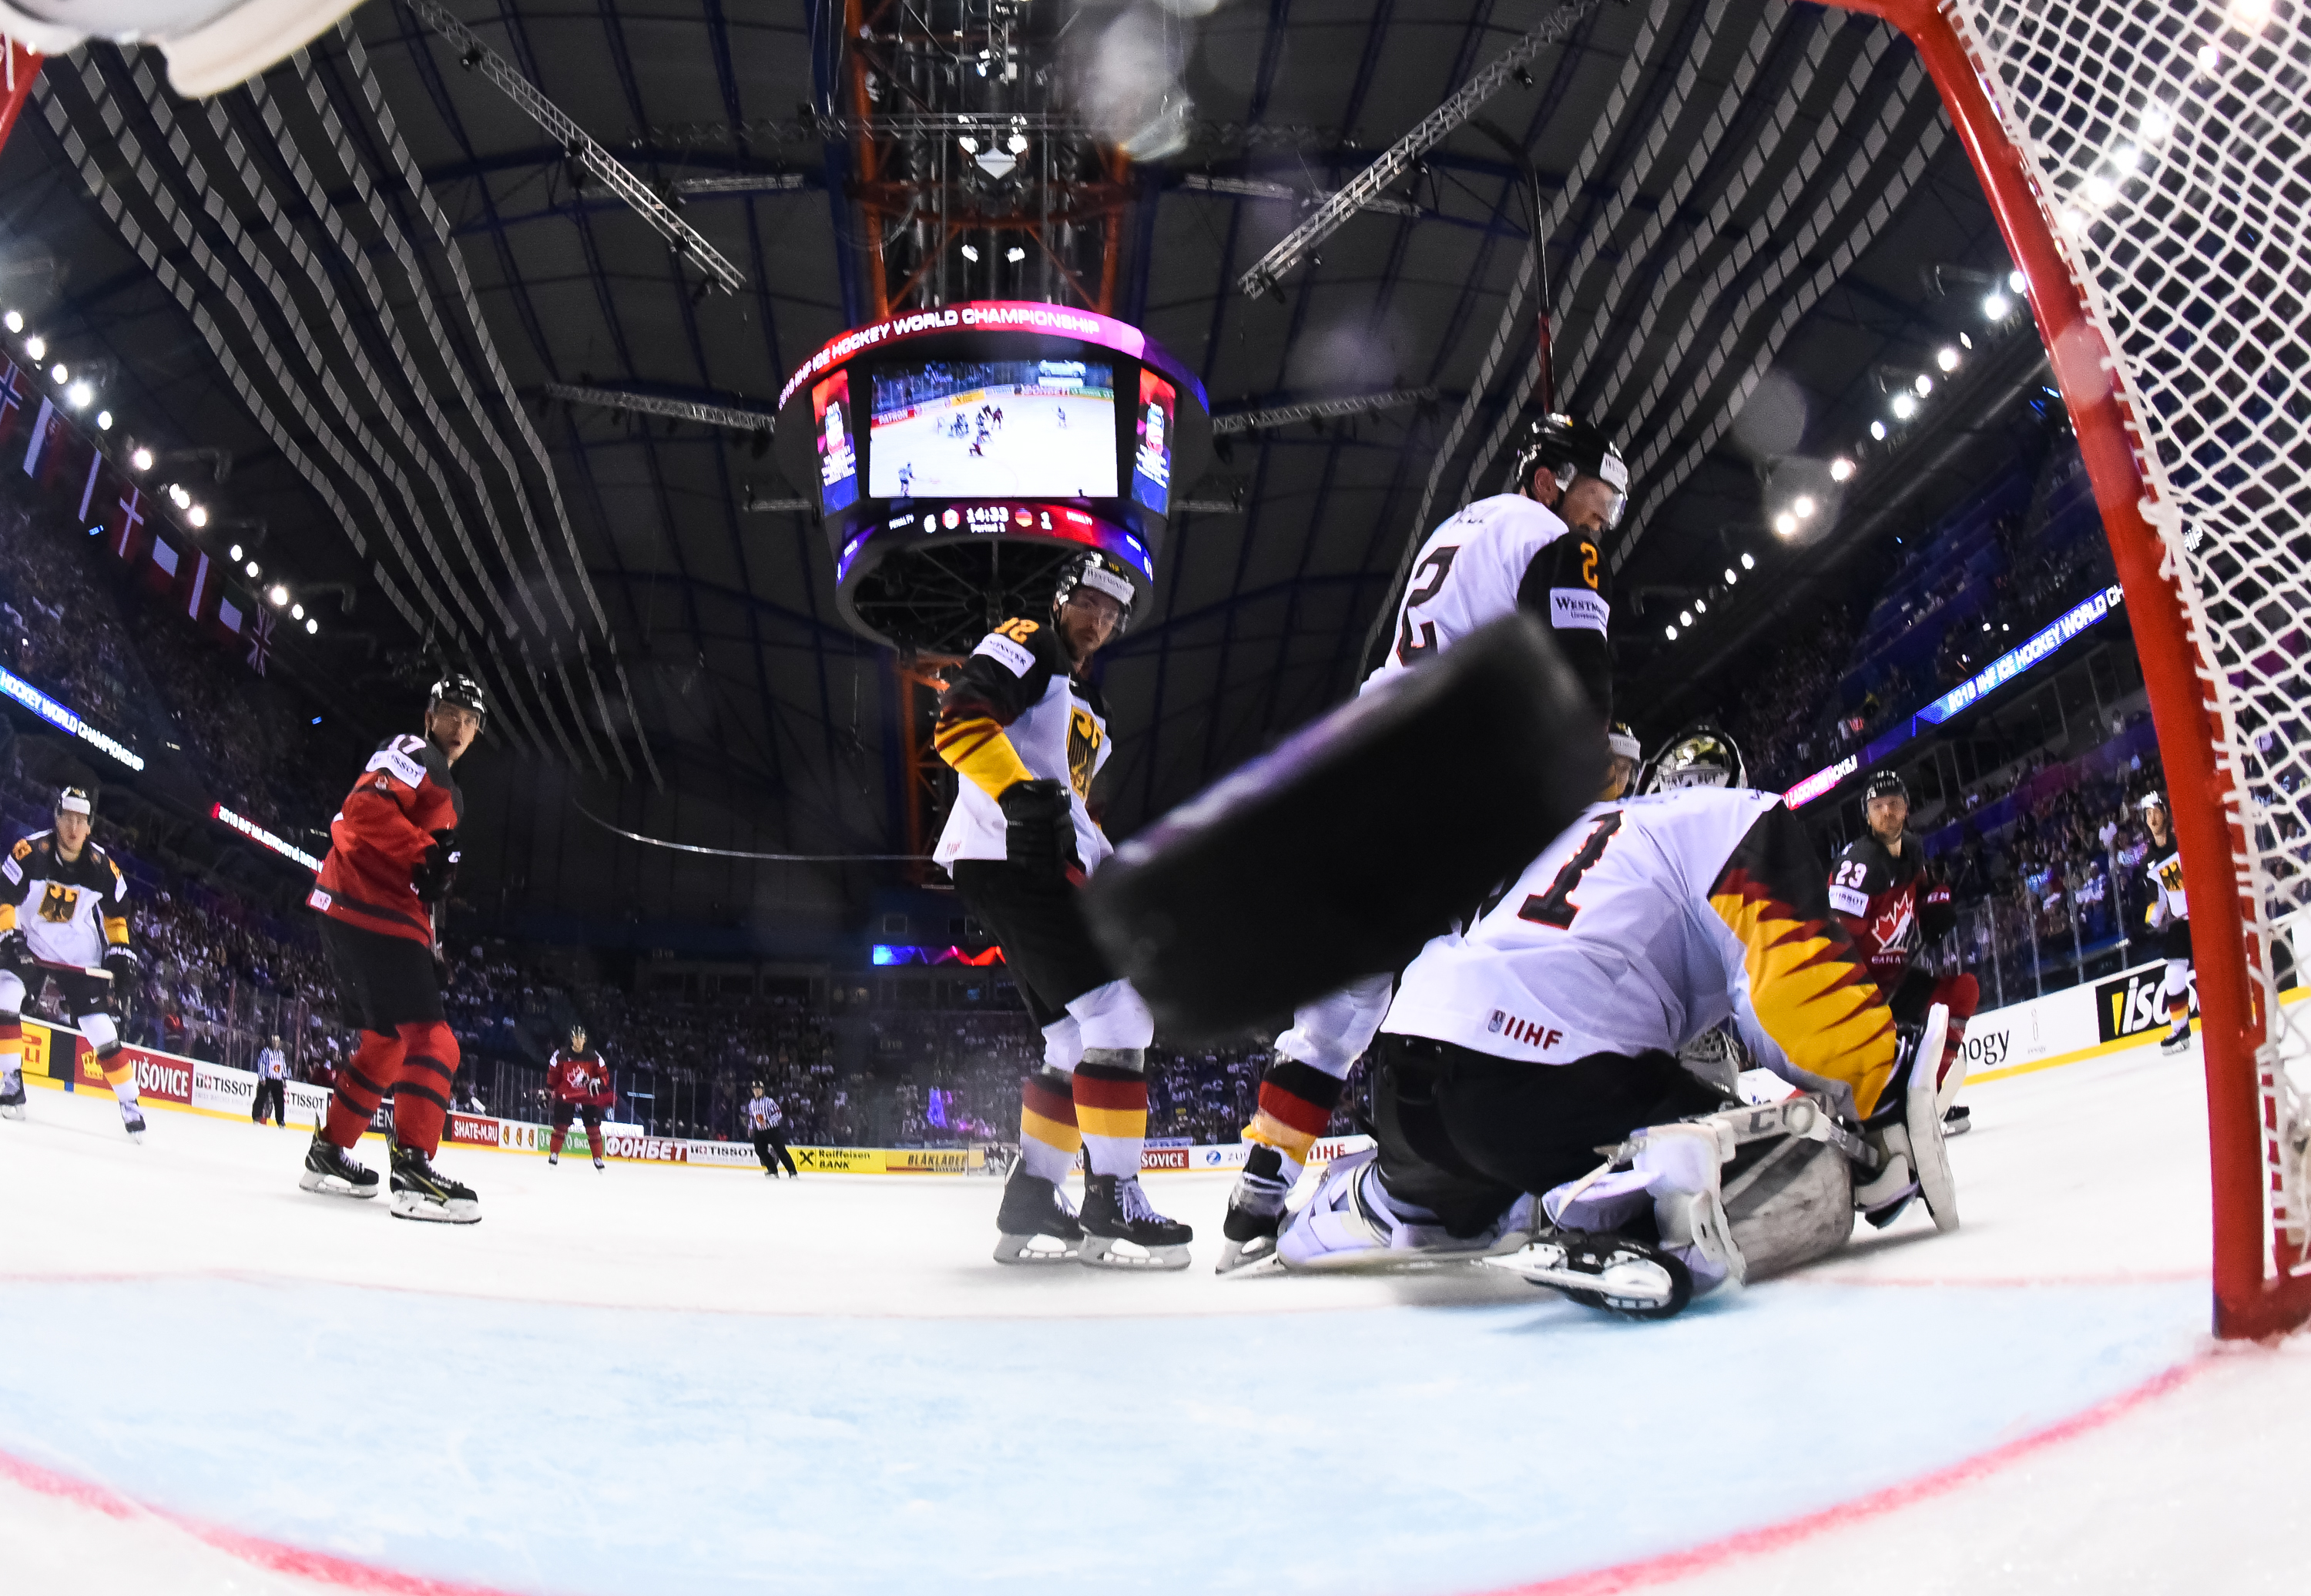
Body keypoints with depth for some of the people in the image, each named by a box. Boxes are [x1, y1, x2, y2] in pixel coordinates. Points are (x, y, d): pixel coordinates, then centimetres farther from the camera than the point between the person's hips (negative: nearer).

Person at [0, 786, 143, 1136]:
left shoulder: (102, 865, -9)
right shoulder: (31, 850, -18)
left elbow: (116, 913, 6)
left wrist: (120, 955, 1)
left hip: (80, 957, 1)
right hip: (30, 946, 0)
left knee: (100, 1026, -5)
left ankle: (130, 1102, 5)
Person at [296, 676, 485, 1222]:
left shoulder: (446, 792, 28)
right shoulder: (412, 753, -3)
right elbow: (367, 808, -21)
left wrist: (428, 945, 21)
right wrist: (426, 855, -26)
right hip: (370, 910, -11)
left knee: (388, 1041, 20)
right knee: (430, 1039, -18)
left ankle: (329, 1151, 29)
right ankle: (413, 1169, -26)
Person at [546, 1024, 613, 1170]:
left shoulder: (593, 1056, 1)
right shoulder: (561, 1055, -2)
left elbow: (604, 1074, 3)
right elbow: (553, 1074, 6)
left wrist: (598, 1082, -15)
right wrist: (549, 1091, 2)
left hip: (589, 1098, 1)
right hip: (566, 1096, -1)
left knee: (594, 1129, 1)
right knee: (561, 1126, -5)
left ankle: (598, 1159, 11)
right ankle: (553, 1155, 9)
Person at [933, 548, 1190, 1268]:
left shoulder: (1086, 703, 30)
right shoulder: (1026, 647, 0)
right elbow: (959, 720, -16)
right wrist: (1024, 796, -29)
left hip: (1043, 866, 10)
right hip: (1003, 858, -10)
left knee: (1082, 1038, 9)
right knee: (1118, 1012, -16)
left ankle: (1030, 1203, 13)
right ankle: (1111, 1202, -13)